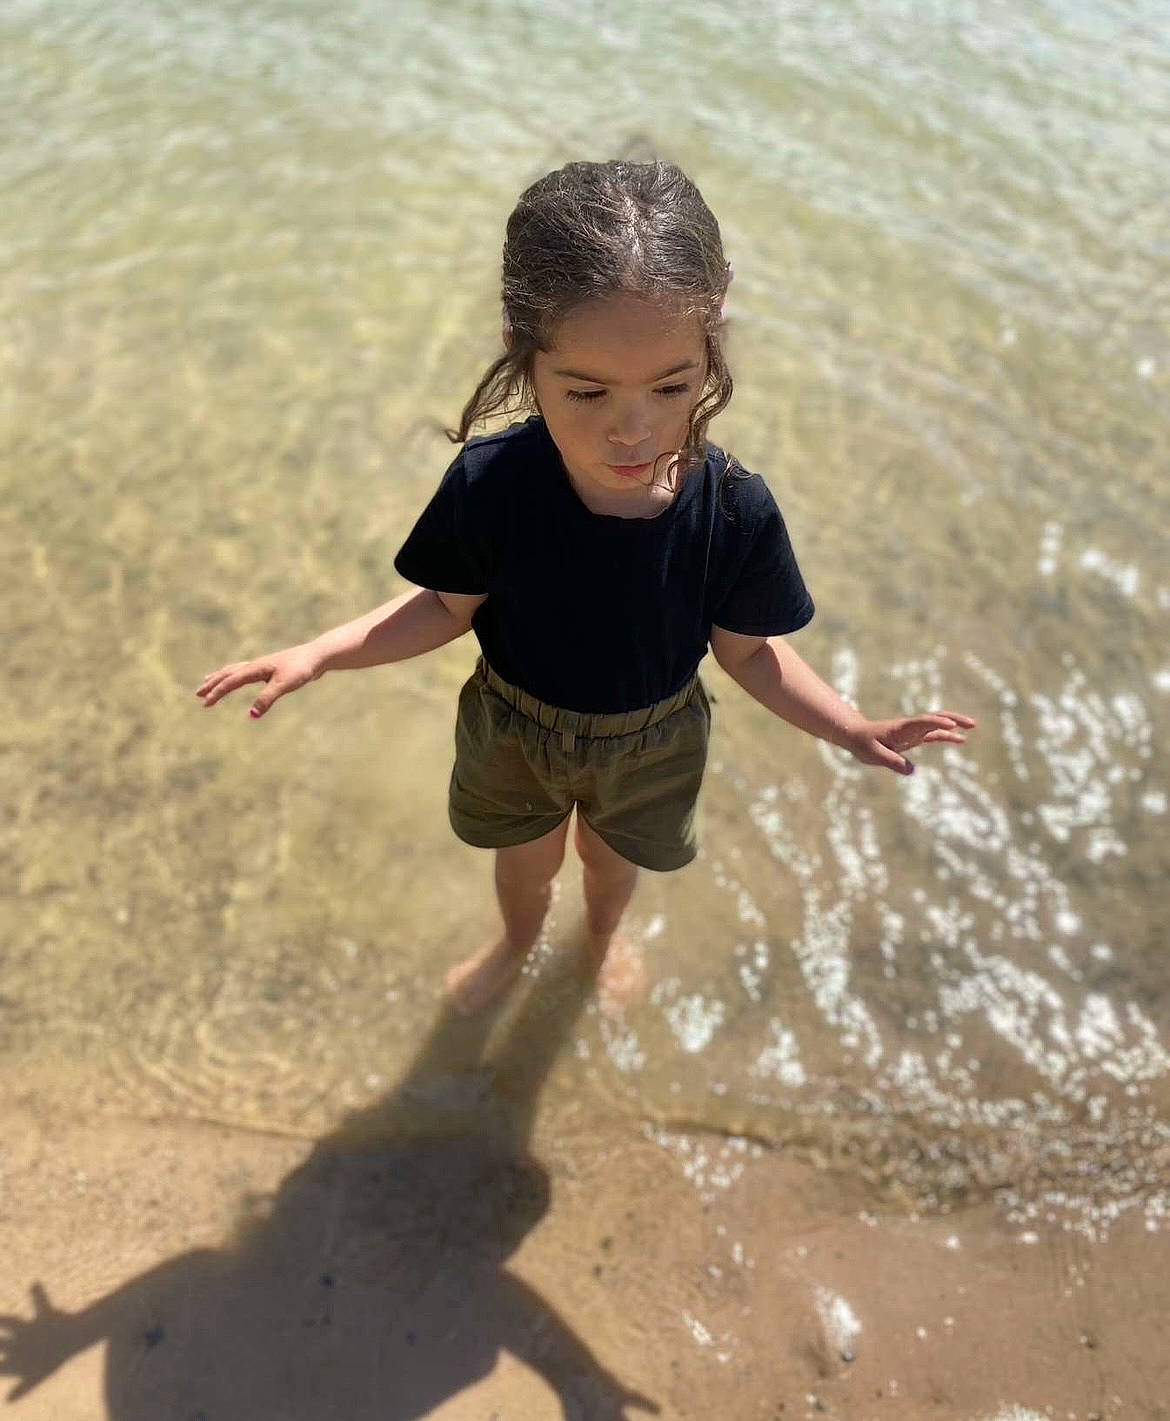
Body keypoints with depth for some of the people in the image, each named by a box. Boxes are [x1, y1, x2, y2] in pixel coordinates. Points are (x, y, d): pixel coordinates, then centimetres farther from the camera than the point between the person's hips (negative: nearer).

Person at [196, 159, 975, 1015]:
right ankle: (517, 943, 67)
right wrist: (316, 655, -21)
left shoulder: (736, 513, -30)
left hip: (648, 745, 0)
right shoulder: (487, 486, -31)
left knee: (612, 859, 31)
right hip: (514, 729, 0)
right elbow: (449, 606, -13)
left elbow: (749, 651, -15)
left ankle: (602, 933, 69)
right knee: (525, 864, 29)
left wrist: (855, 729, -24)